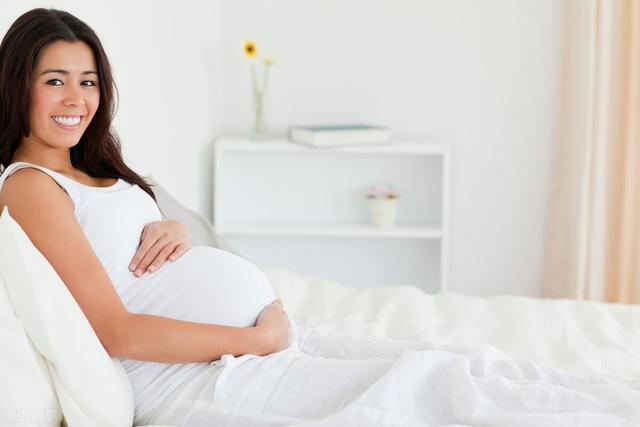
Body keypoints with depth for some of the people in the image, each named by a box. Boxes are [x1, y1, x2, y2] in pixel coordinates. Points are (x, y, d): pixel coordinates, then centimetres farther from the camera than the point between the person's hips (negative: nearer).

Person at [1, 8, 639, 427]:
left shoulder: (93, 170, 20)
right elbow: (115, 331, -16)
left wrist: (173, 228, 2)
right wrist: (259, 339, -15)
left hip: (260, 334, 9)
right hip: (199, 374, -9)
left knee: (463, 364, -3)